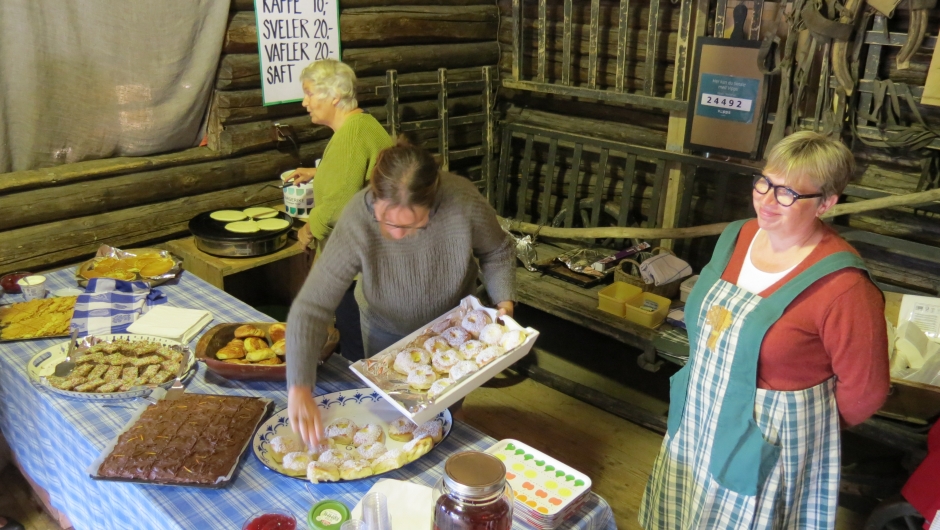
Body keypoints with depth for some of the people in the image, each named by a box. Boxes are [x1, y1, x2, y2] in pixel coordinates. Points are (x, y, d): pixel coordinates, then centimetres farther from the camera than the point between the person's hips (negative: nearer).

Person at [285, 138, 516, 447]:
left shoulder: (464, 203, -35)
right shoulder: (357, 221, -37)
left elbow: (497, 252, -12)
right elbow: (310, 308, -35)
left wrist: (504, 301, -27)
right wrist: (299, 388, -44)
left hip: (452, 326, 1)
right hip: (385, 329, 0)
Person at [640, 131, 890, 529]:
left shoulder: (841, 285, -27)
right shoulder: (739, 235, -5)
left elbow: (864, 388, -17)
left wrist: (814, 426, -1)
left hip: (769, 436, -6)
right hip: (701, 414, 7)